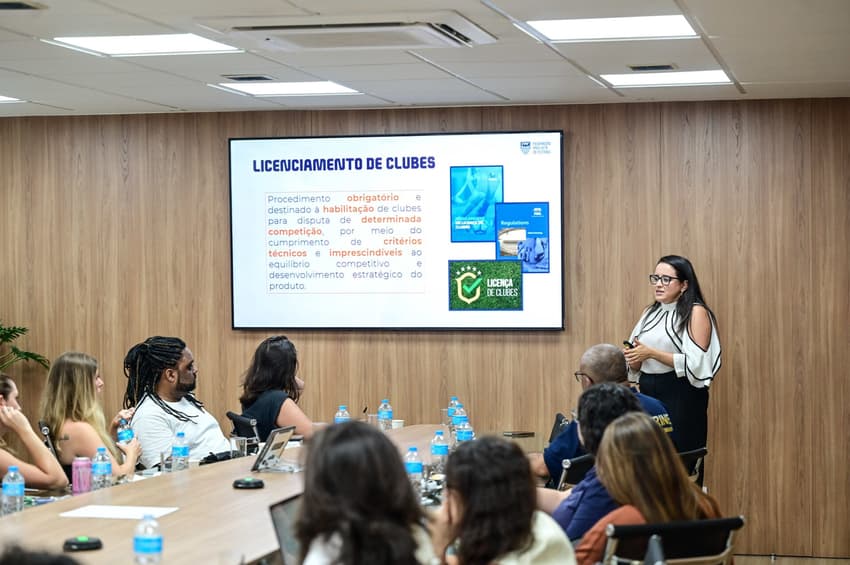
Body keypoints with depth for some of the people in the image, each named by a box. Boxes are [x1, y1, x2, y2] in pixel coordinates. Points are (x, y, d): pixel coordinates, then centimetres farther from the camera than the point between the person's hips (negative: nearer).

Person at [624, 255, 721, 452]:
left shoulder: (696, 312, -5)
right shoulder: (650, 313, 15)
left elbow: (695, 363, -16)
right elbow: (637, 368, 18)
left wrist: (652, 354, -16)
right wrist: (633, 359, -5)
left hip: (682, 398, -6)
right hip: (648, 393, 6)